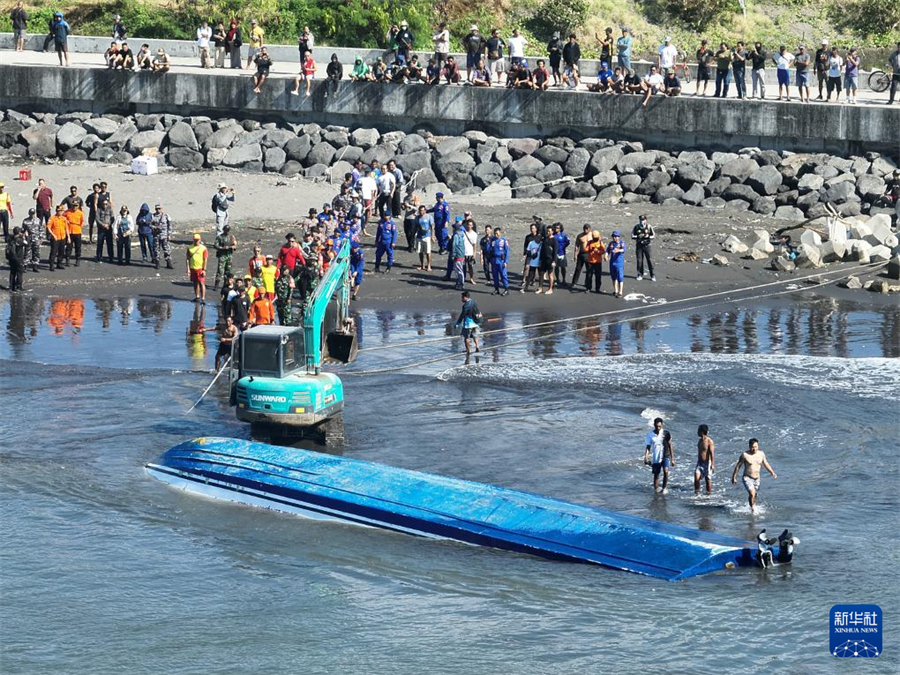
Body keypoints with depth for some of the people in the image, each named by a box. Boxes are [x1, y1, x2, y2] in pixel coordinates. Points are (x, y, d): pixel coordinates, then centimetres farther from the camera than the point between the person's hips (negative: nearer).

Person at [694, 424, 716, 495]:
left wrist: (712, 464, -22)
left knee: (708, 479, 2)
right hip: (700, 463, 6)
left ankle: (709, 494, 13)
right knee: (696, 476, -12)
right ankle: (696, 492, -4)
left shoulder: (709, 441, -13)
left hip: (707, 463, -6)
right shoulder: (700, 441, 10)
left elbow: (712, 454, -17)